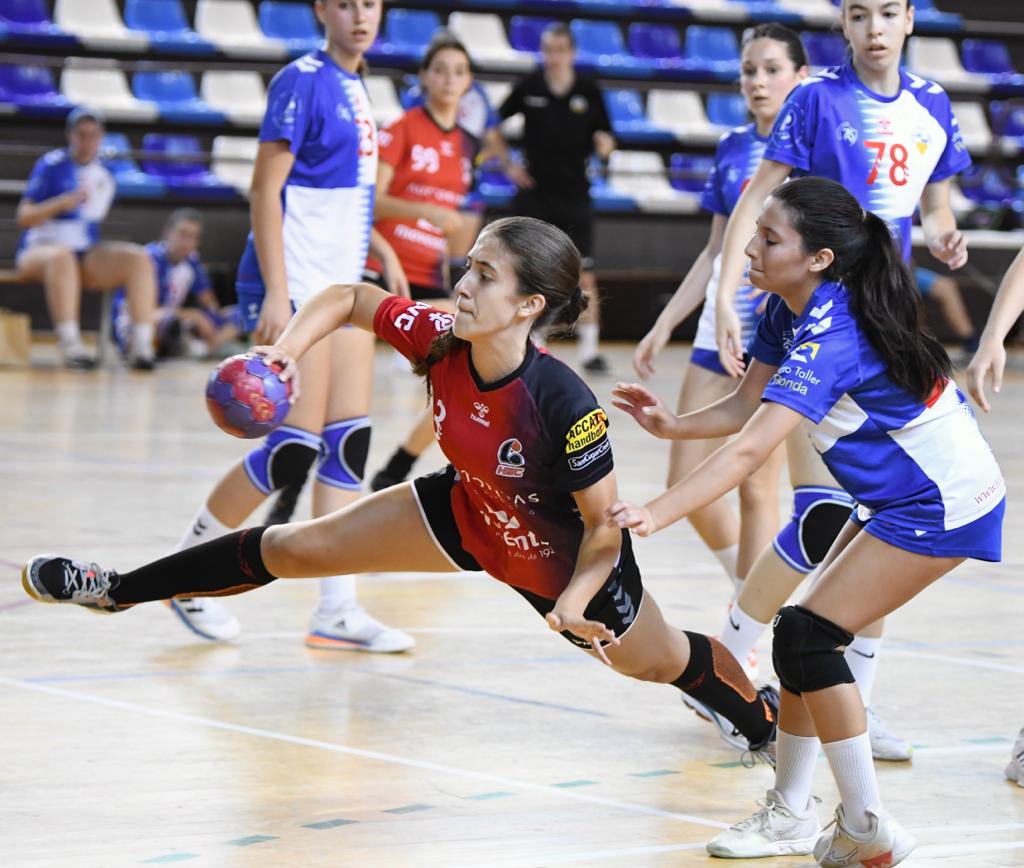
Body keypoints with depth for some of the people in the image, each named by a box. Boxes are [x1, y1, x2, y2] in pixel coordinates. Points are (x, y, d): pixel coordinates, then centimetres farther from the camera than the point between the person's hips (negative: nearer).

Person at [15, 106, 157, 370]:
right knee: (62, 256, -40)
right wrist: (63, 202, -22)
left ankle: (142, 346, -27)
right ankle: (70, 346, -48)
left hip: (87, 253, 5)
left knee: (138, 257, -19)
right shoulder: (51, 165, -5)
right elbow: (24, 217, -10)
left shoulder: (104, 175, 10)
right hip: (40, 249, -5)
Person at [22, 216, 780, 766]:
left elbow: (604, 525, -28)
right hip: (470, 516, 5)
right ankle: (116, 591, 18)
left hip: (567, 559, -4)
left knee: (661, 664, 20)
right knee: (292, 548, 4)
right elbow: (348, 299, -8)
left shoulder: (566, 405, -40)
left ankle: (768, 725, 53)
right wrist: (287, 349, -24)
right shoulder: (436, 340, -26)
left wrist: (574, 602, -42)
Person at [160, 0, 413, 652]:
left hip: (343, 287, 9)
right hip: (294, 290, -9)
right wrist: (276, 292, -22)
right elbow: (266, 190, -16)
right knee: (294, 447, -9)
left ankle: (337, 610, 5)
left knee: (350, 442, 3)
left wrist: (382, 250, 23)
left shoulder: (354, 87, 13)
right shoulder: (302, 82, -12)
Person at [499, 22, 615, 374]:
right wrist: (507, 164, 3)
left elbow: (604, 138, 6)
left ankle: (589, 348, 3)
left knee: (583, 275, -3)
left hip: (574, 195, 0)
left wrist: (604, 145, -17)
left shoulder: (588, 92, -1)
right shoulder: (529, 88, -1)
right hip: (534, 195, 0)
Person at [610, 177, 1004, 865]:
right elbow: (746, 406, 2)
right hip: (898, 497, 10)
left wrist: (657, 514, -47)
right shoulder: (790, 312, 0)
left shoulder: (830, 339, -29)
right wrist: (672, 426, -18)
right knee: (809, 637, 8)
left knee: (808, 636, -12)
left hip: (943, 507, -10)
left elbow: (751, 450, -39)